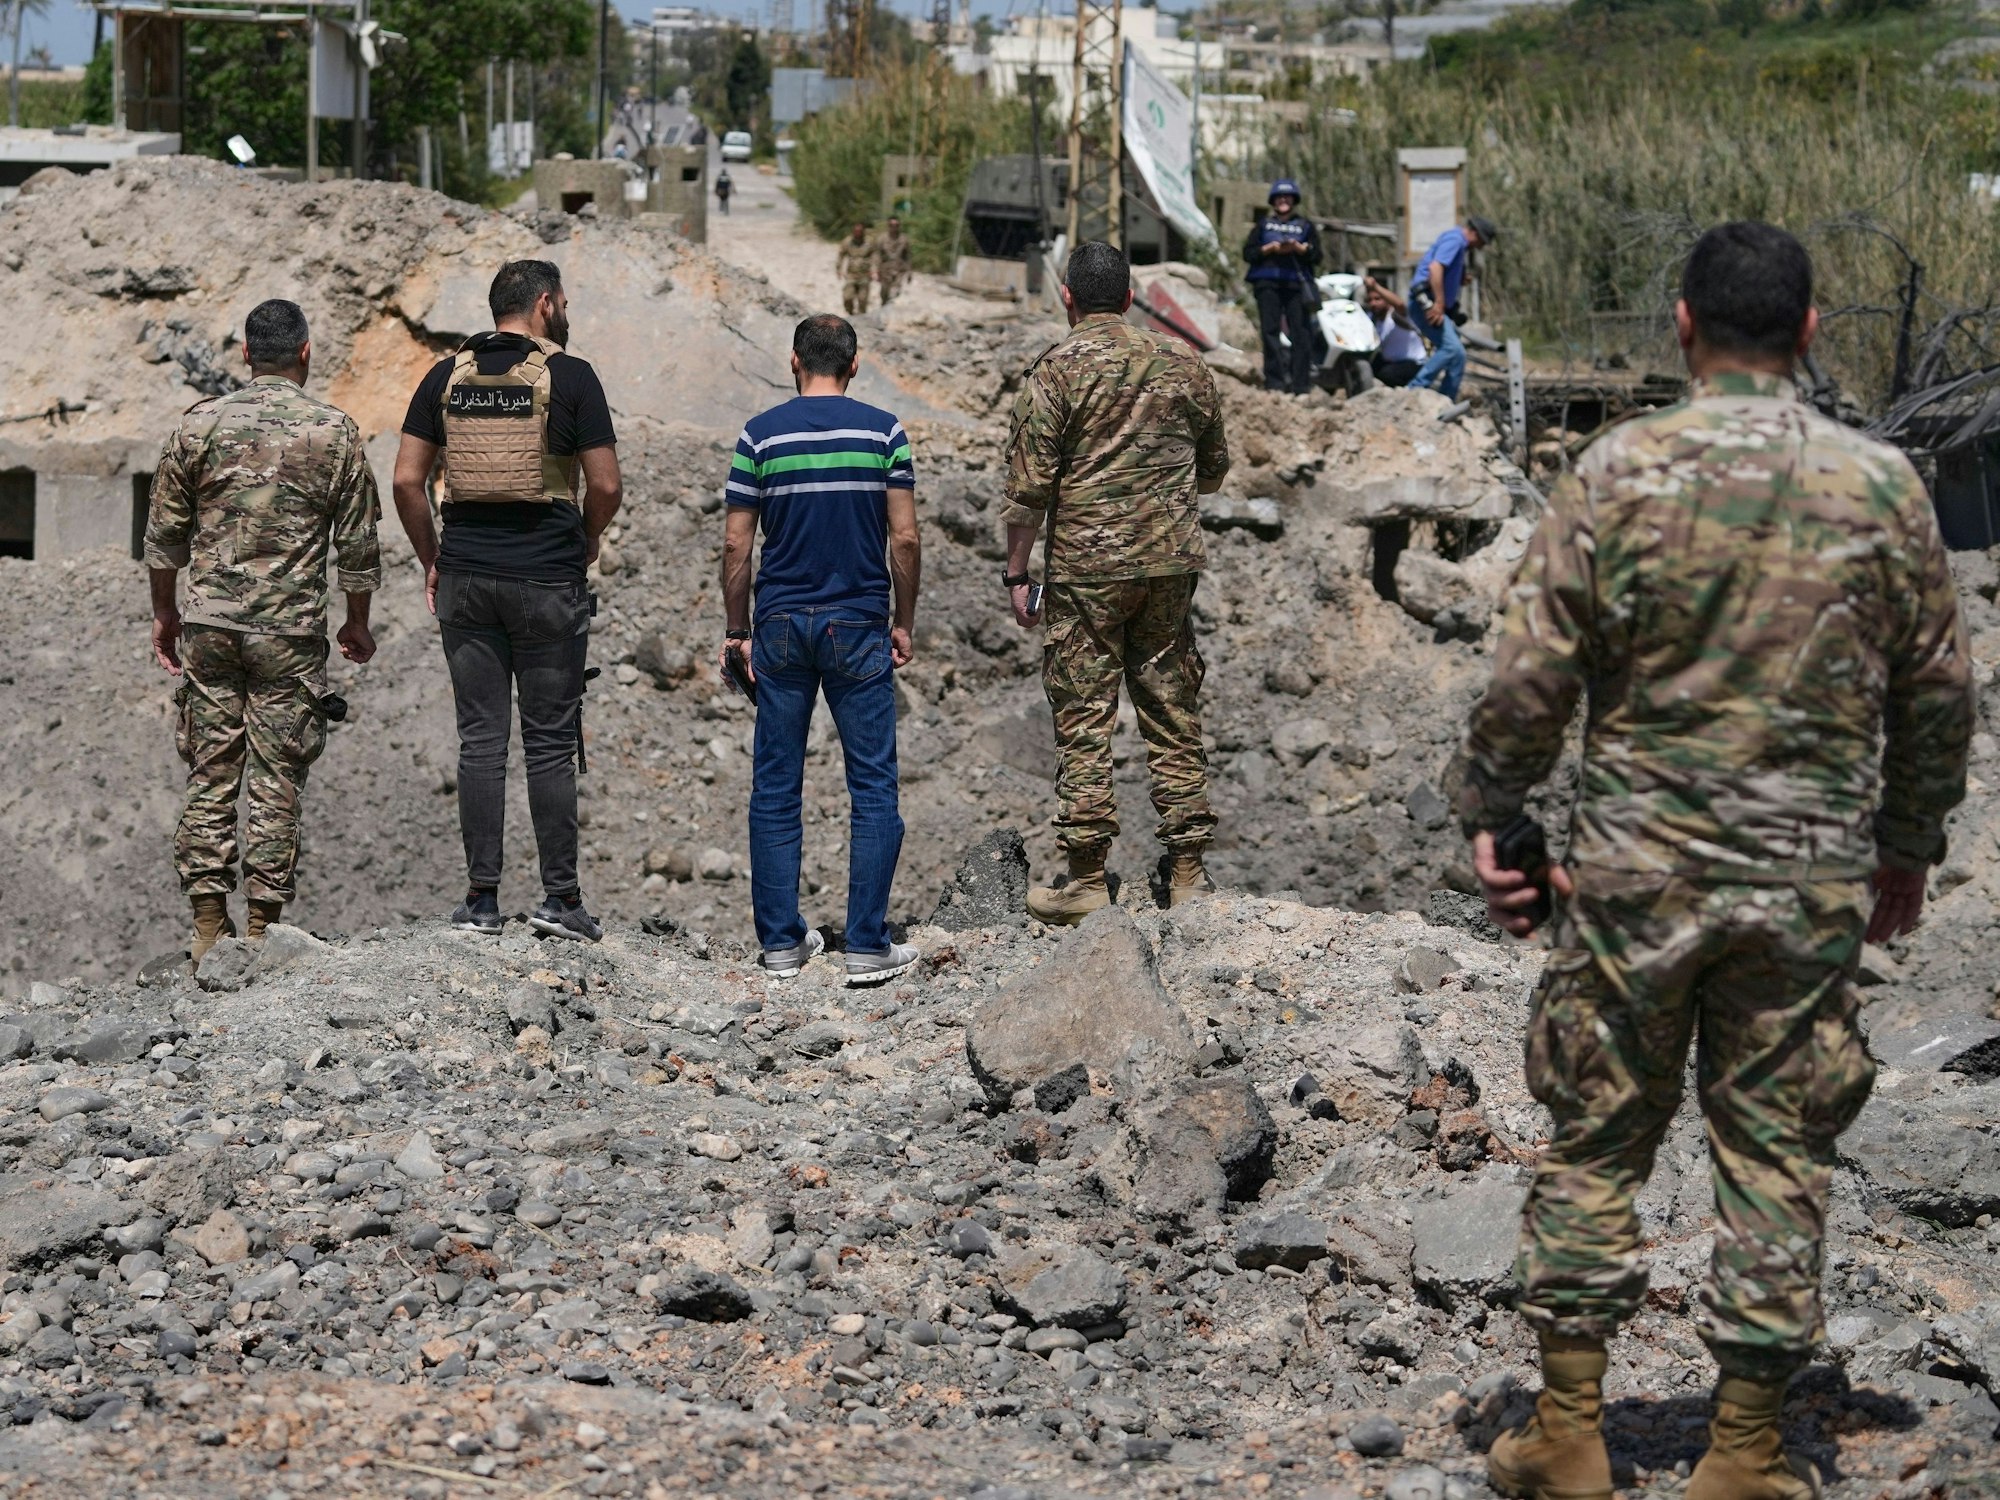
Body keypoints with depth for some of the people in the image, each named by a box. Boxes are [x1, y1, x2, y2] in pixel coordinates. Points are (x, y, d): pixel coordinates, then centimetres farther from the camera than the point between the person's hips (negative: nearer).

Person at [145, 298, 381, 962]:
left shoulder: (202, 423, 2)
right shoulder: (335, 432, -1)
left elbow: (164, 532, 6)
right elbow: (358, 545, 2)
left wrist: (165, 613, 19)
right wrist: (358, 624, 16)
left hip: (208, 626, 2)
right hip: (291, 633, -2)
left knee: (210, 774, 6)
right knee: (276, 783, 2)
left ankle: (208, 924, 6)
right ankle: (263, 927, 3)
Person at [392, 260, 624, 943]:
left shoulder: (447, 376, 6)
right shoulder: (569, 376, -4)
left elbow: (407, 481, 3)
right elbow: (606, 485, -7)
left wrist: (432, 560, 13)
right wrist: (585, 544, 11)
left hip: (466, 578, 3)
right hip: (549, 579, -3)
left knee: (480, 740, 6)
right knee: (550, 742, 3)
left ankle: (481, 898, 6)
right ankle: (560, 897, 3)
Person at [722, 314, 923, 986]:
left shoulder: (761, 434, -1)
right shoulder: (883, 432, -2)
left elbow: (736, 544, -2)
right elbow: (905, 539, -4)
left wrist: (737, 631, 7)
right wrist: (903, 623, 7)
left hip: (781, 627, 1)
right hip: (858, 627, -1)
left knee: (775, 790, 9)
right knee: (872, 787, 3)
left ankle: (781, 942, 11)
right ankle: (868, 946, -1)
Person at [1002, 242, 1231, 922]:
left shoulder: (1056, 370, -6)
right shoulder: (1183, 363, 8)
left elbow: (1030, 486, -9)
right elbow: (1214, 469, 17)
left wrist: (1017, 571, -1)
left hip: (1086, 567, -4)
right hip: (1171, 561, 4)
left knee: (1083, 722, 0)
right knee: (1173, 717, 9)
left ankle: (1087, 877, -1)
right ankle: (1187, 871, 11)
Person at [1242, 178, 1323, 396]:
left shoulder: (1305, 226, 18)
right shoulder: (1263, 224, 18)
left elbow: (1316, 255, 8)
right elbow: (1248, 253, 9)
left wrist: (1297, 247, -9)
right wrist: (1270, 248, -6)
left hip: (1296, 282, 0)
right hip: (1267, 283, 0)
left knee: (1301, 333, -8)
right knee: (1270, 331, -7)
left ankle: (1301, 384, -9)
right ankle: (1274, 380, -7)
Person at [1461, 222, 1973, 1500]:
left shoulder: (1622, 469, -7)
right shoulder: (1881, 484, -1)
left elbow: (1533, 673, -7)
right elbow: (1938, 691, 7)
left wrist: (1492, 817, 6)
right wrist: (1910, 845, 20)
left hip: (1636, 866, -1)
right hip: (1811, 879, 1)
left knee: (1598, 1136, 10)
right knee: (1777, 1151, 8)